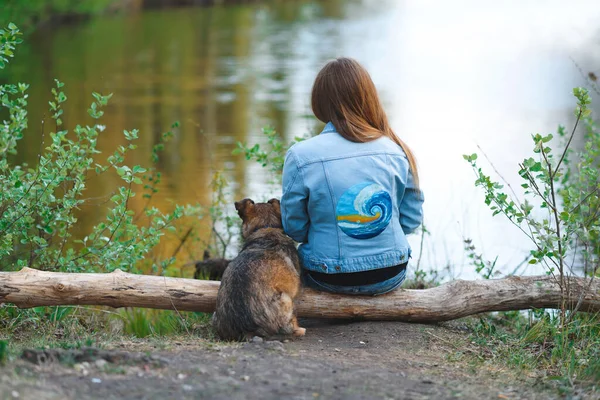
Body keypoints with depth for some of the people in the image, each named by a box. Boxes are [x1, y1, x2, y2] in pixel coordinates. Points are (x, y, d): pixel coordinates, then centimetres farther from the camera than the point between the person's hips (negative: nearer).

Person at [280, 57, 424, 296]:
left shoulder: (300, 157, -14)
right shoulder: (396, 152, -7)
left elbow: (294, 229, -5)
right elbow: (411, 220, 2)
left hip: (330, 279, -2)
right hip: (391, 276, 2)